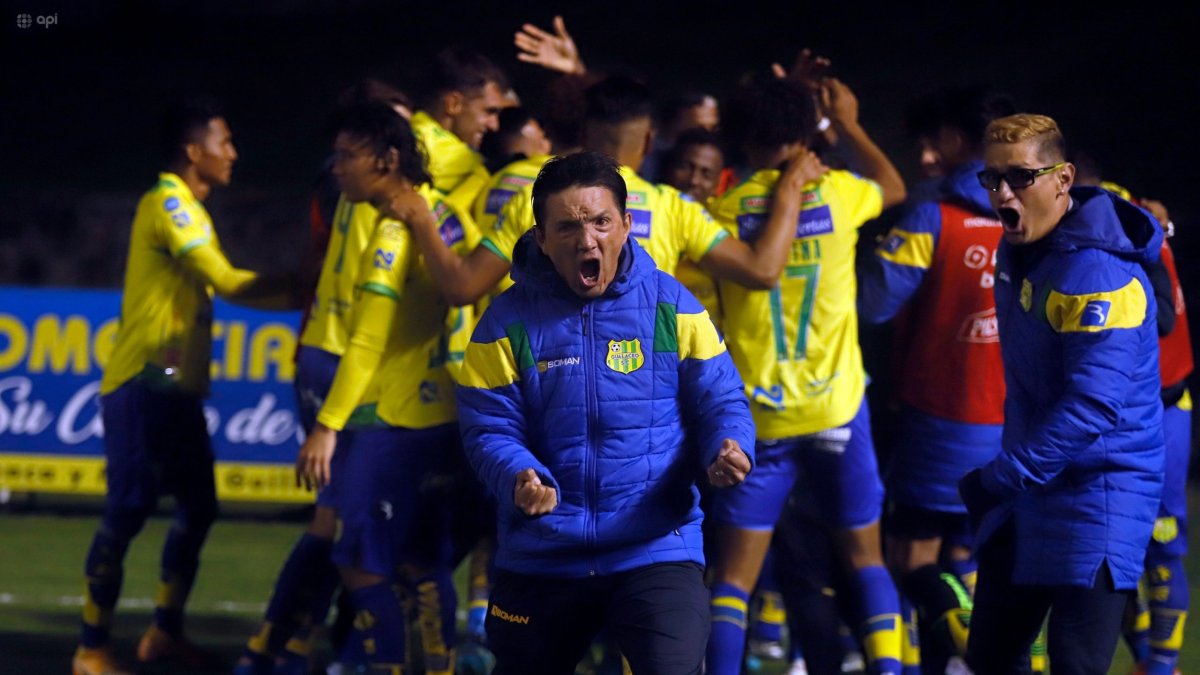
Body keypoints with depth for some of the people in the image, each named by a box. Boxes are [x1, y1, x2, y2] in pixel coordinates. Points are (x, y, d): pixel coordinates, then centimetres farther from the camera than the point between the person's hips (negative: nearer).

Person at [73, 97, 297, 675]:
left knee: (198, 507, 12)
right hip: (144, 385, -10)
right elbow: (228, 283, -18)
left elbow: (221, 287, 18)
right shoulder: (167, 204, -12)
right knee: (129, 509, -10)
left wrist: (300, 292, 8)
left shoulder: (187, 210, 19)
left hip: (178, 387, 10)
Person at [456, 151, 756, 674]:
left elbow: (717, 400, 1)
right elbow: (489, 429, -5)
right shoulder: (509, 322, -2)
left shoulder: (671, 307, 0)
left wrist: (729, 449, -22)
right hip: (541, 558, 2)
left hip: (657, 548, -1)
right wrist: (519, 478, -27)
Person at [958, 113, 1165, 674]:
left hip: (1095, 494, -10)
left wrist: (999, 480, -27)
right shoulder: (1017, 250, 7)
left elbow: (1092, 406, -30)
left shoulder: (1096, 276, -23)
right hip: (1029, 491, 10)